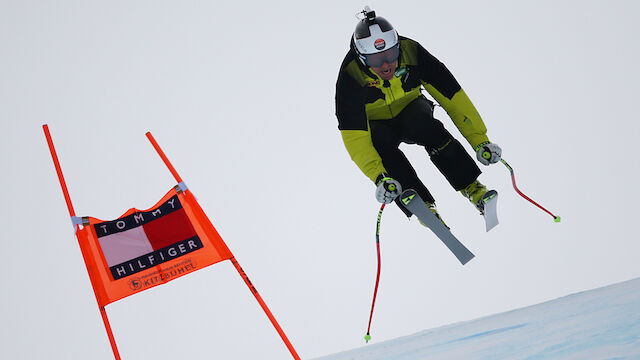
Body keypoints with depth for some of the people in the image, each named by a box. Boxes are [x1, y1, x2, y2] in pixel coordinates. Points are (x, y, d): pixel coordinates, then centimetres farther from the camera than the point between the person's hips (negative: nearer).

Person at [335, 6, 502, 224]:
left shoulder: (410, 52, -27)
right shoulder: (349, 77, -31)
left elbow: (451, 94, -23)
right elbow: (354, 136, -35)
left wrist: (480, 140, -29)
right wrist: (379, 178, -49)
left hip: (411, 109, 1)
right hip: (377, 124, 0)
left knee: (426, 127, -33)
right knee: (380, 144, -34)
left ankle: (473, 189, -26)